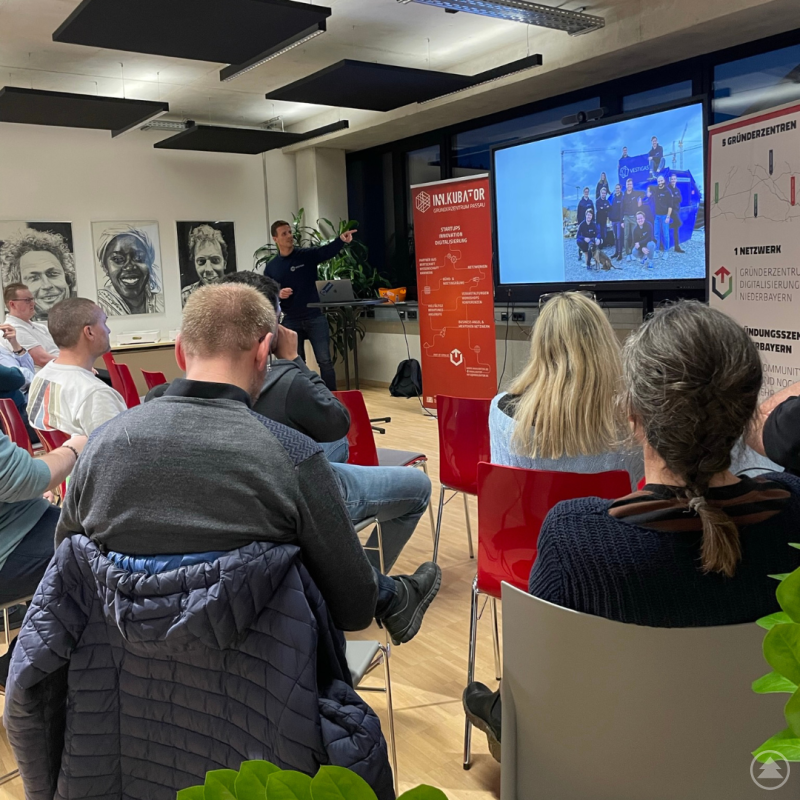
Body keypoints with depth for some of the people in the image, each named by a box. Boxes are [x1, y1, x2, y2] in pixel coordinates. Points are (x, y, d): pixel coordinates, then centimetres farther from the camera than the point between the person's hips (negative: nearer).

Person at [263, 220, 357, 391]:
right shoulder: (271, 267, 5)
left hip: (315, 317, -2)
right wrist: (277, 294, -14)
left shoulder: (307, 255, -1)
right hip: (291, 321, 2)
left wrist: (341, 240, -40)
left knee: (325, 361, -3)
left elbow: (327, 251, -20)